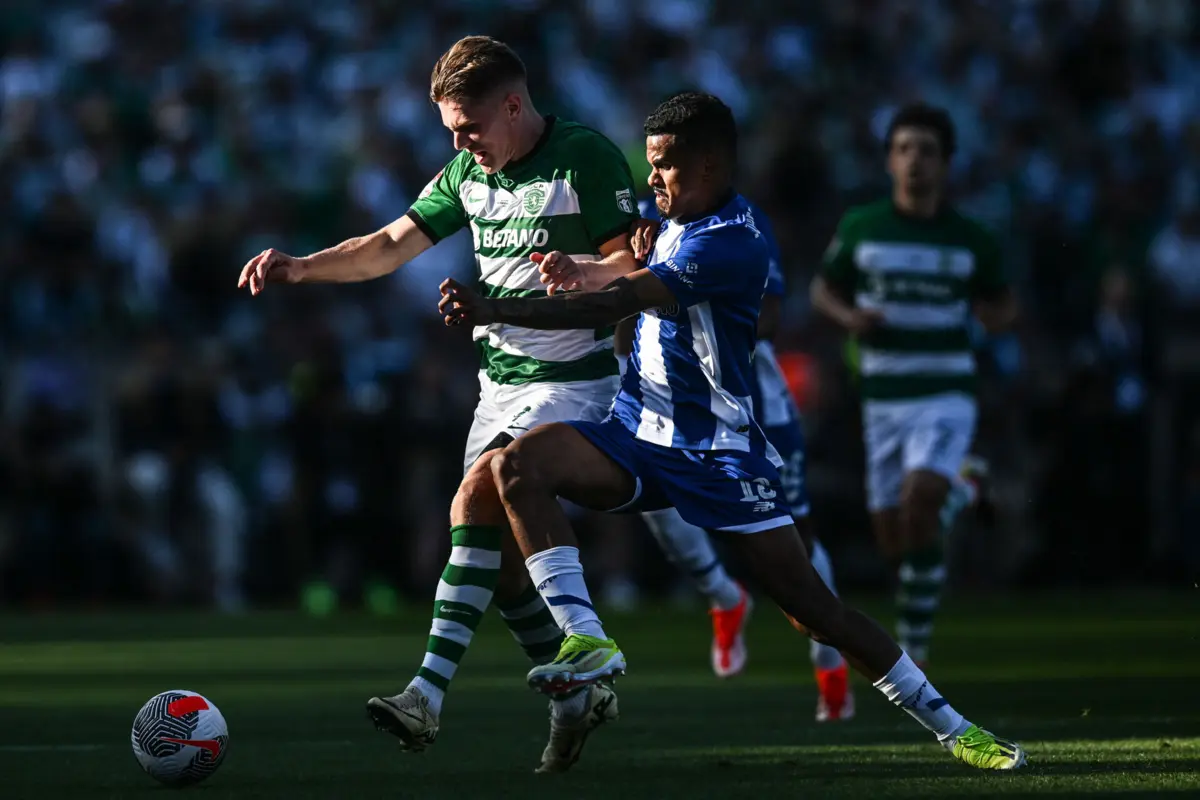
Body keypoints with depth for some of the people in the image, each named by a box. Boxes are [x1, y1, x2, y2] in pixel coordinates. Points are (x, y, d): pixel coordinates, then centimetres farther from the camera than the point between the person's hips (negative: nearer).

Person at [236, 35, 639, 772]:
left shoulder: (587, 159, -12)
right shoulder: (468, 172, 9)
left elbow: (635, 264, -13)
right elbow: (392, 246, 7)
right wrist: (302, 267, -8)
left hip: (570, 379, -8)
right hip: (500, 378, 8)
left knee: (477, 499, -24)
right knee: (499, 557, 4)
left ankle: (428, 696, -30)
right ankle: (578, 698, 21)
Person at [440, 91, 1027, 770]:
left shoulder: (730, 243, -21)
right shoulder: (680, 223, 9)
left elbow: (613, 306, -29)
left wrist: (493, 310, -31)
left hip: (719, 453, -8)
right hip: (640, 434, 8)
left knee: (814, 609, -8)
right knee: (519, 466, -20)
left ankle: (953, 728, 5)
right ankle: (587, 642, -29)